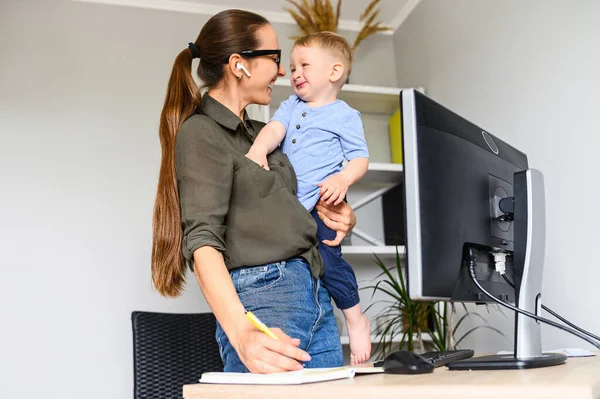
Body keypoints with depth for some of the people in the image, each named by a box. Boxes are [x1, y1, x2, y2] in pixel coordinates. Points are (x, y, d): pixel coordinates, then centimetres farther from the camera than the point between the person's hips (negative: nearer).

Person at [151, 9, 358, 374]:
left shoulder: (262, 133, 19)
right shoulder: (200, 132, -6)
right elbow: (202, 239, -18)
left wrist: (341, 217, 6)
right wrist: (241, 333, -33)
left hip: (316, 292, 8)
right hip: (262, 295, -8)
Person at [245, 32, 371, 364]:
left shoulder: (344, 116, 2)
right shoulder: (291, 106, 18)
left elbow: (360, 158, -2)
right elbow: (274, 128, -1)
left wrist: (342, 179, -23)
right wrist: (258, 150, -22)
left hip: (323, 202, -6)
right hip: (289, 205, 6)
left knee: (326, 256, -18)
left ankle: (355, 318, 2)